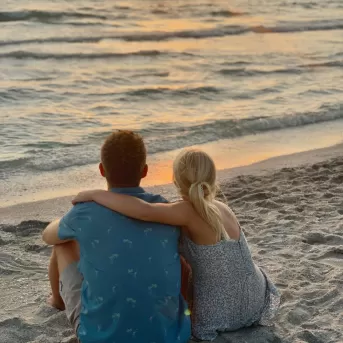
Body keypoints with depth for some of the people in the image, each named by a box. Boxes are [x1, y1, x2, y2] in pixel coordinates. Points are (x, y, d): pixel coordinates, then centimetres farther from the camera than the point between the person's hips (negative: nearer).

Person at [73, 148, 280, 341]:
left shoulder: (190, 211, -21)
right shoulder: (221, 208, 0)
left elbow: (144, 211, -37)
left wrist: (94, 194, -25)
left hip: (220, 316, -5)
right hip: (256, 304, 5)